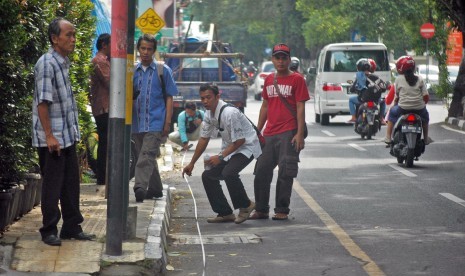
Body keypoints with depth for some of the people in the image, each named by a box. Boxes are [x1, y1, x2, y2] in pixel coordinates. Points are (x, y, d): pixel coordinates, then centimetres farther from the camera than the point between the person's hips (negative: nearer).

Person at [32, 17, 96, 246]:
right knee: (52, 185, 0)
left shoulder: (63, 63, 11)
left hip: (68, 135, 8)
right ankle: (49, 231, 9)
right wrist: (49, 136, -21)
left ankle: (71, 227, 20)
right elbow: (43, 102, -20)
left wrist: (73, 131, 16)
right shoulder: (46, 64, -16)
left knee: (71, 183, 12)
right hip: (52, 138, -8)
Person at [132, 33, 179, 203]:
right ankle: (155, 189, 25)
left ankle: (140, 188, -31)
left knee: (146, 157, -19)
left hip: (155, 123, -5)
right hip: (137, 123, 5)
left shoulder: (163, 71, 2)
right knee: (146, 158, 13)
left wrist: (168, 122, -5)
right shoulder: (133, 71, 11)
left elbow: (169, 97, 2)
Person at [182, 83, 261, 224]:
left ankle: (245, 206, -9)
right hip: (229, 148, 9)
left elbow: (239, 140, -25)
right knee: (208, 175, 1)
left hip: (246, 146, -9)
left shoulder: (229, 113, -29)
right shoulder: (209, 114, -2)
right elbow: (204, 139, 8)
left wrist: (221, 157, -26)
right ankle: (225, 213, 8)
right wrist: (192, 163, 10)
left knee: (228, 173, -31)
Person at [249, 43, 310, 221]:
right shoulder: (269, 80, 14)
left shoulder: (297, 79, -3)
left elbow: (301, 108, -7)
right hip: (269, 134, 6)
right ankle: (261, 210, 15)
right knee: (261, 171, 5)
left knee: (285, 173, -3)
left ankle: (282, 210, 4)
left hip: (288, 133, -6)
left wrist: (300, 134, -13)